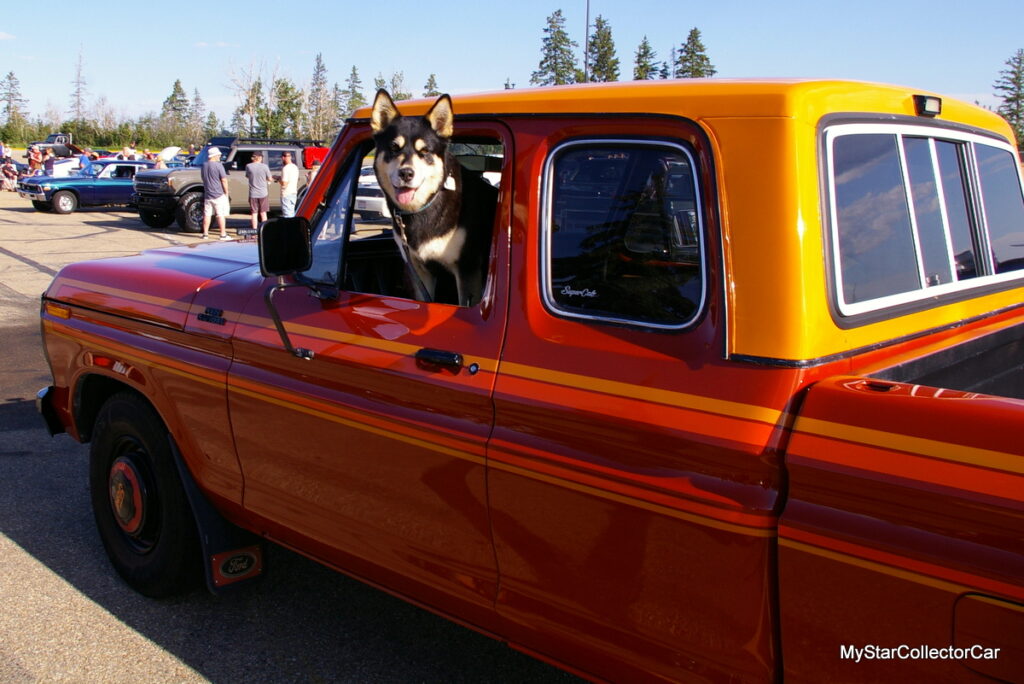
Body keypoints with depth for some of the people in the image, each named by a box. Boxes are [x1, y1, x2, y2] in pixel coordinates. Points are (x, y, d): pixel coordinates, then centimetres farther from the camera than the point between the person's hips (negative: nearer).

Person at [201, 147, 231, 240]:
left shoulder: (204, 165, 7)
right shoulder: (218, 165, -13)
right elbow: (224, 180, -13)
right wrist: (226, 192, -3)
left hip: (207, 195, 6)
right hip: (218, 194, -6)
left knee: (207, 215, 10)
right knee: (221, 215, -1)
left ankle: (205, 234, 12)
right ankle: (223, 235, 0)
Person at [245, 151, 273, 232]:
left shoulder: (248, 166, -5)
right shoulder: (264, 166, -9)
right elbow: (270, 179, -1)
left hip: (253, 194, 1)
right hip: (263, 193, -1)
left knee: (254, 213, 7)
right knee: (263, 213, 10)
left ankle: (254, 230, 7)